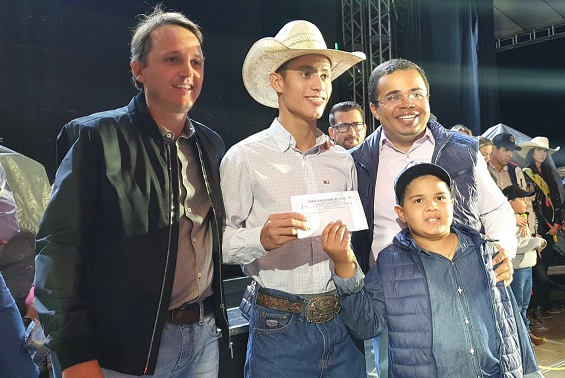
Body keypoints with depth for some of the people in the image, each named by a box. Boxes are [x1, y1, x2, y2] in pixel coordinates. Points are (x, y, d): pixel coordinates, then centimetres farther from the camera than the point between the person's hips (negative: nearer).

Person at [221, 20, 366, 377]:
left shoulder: (343, 160, 7)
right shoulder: (245, 157, -7)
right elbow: (221, 241, -10)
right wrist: (261, 238, -26)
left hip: (344, 324, 5)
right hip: (280, 329, -4)